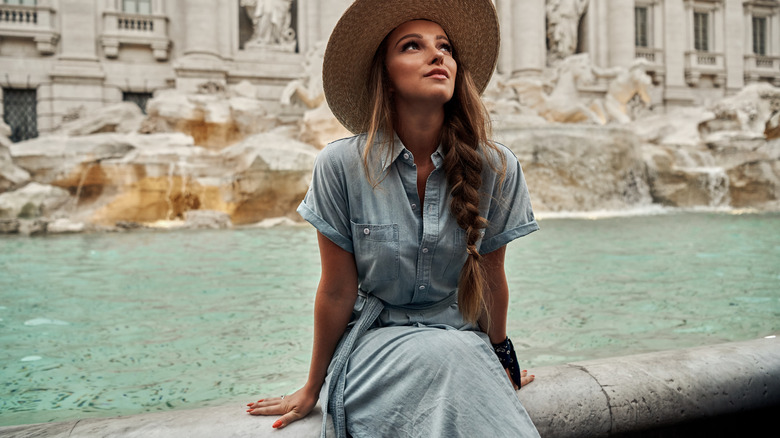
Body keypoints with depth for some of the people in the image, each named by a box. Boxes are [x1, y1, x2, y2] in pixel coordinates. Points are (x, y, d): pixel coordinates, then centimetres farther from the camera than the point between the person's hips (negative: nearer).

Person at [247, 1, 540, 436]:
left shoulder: (496, 169, -8)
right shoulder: (342, 165, -12)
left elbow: (492, 280, 5)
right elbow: (337, 292, -4)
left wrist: (501, 362, 18)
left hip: (463, 340, 3)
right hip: (373, 342, -2)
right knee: (442, 357, -33)